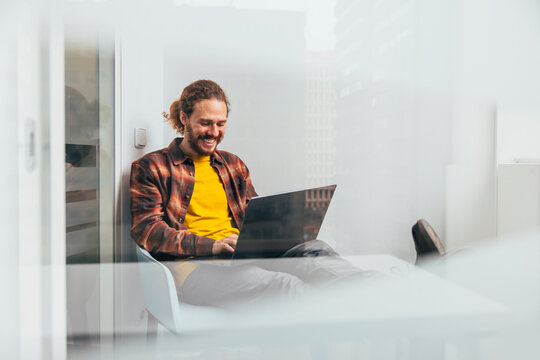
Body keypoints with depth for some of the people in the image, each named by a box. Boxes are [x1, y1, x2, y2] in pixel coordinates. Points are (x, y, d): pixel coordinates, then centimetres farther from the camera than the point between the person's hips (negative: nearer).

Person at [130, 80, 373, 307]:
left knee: (315, 249, -28)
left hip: (245, 258, 5)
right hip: (193, 265, -4)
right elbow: (147, 231, -3)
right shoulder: (150, 168, 8)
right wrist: (211, 245, -18)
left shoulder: (234, 165, 25)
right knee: (281, 285, -36)